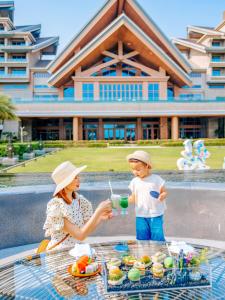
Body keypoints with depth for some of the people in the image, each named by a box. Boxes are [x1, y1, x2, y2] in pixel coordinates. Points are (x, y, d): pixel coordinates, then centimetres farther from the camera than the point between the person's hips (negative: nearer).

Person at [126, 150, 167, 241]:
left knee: (157, 237, 1)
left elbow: (164, 192, -1)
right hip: (141, 216, 3)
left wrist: (162, 196, -23)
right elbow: (133, 198, 7)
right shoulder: (134, 181, 2)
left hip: (156, 214, -3)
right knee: (142, 238, 10)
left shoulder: (156, 179, -7)